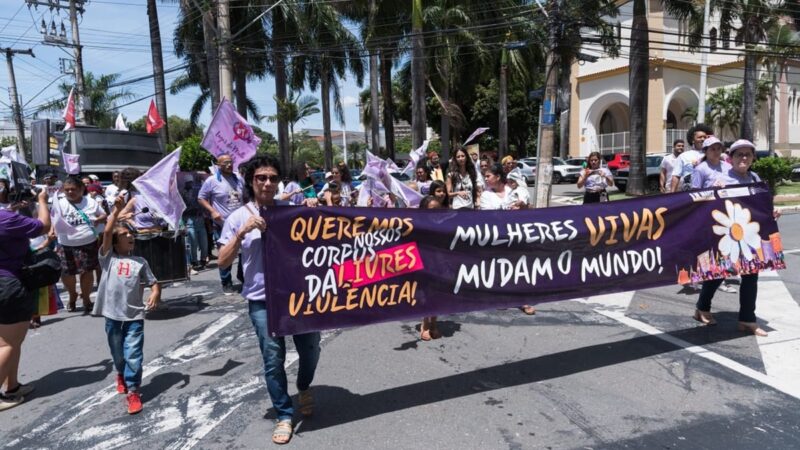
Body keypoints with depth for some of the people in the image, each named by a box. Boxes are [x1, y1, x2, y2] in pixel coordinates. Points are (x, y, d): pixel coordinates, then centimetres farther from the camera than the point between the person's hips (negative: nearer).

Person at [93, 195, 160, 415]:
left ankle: (133, 391, 6)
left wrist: (155, 294, -15)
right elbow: (106, 233, -12)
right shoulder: (108, 257, 1)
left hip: (134, 316, 0)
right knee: (117, 353, 18)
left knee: (133, 354, -3)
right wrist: (117, 210, -14)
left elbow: (153, 282, 6)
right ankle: (121, 375, 47)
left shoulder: (140, 262, 6)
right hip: (112, 315, 0)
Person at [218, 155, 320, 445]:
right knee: (273, 359, 5)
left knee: (310, 349, 13)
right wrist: (242, 232, -16)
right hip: (262, 300, -1)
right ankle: (284, 415, 23)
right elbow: (223, 262, -4)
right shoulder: (239, 217, -1)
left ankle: (304, 387, 45)